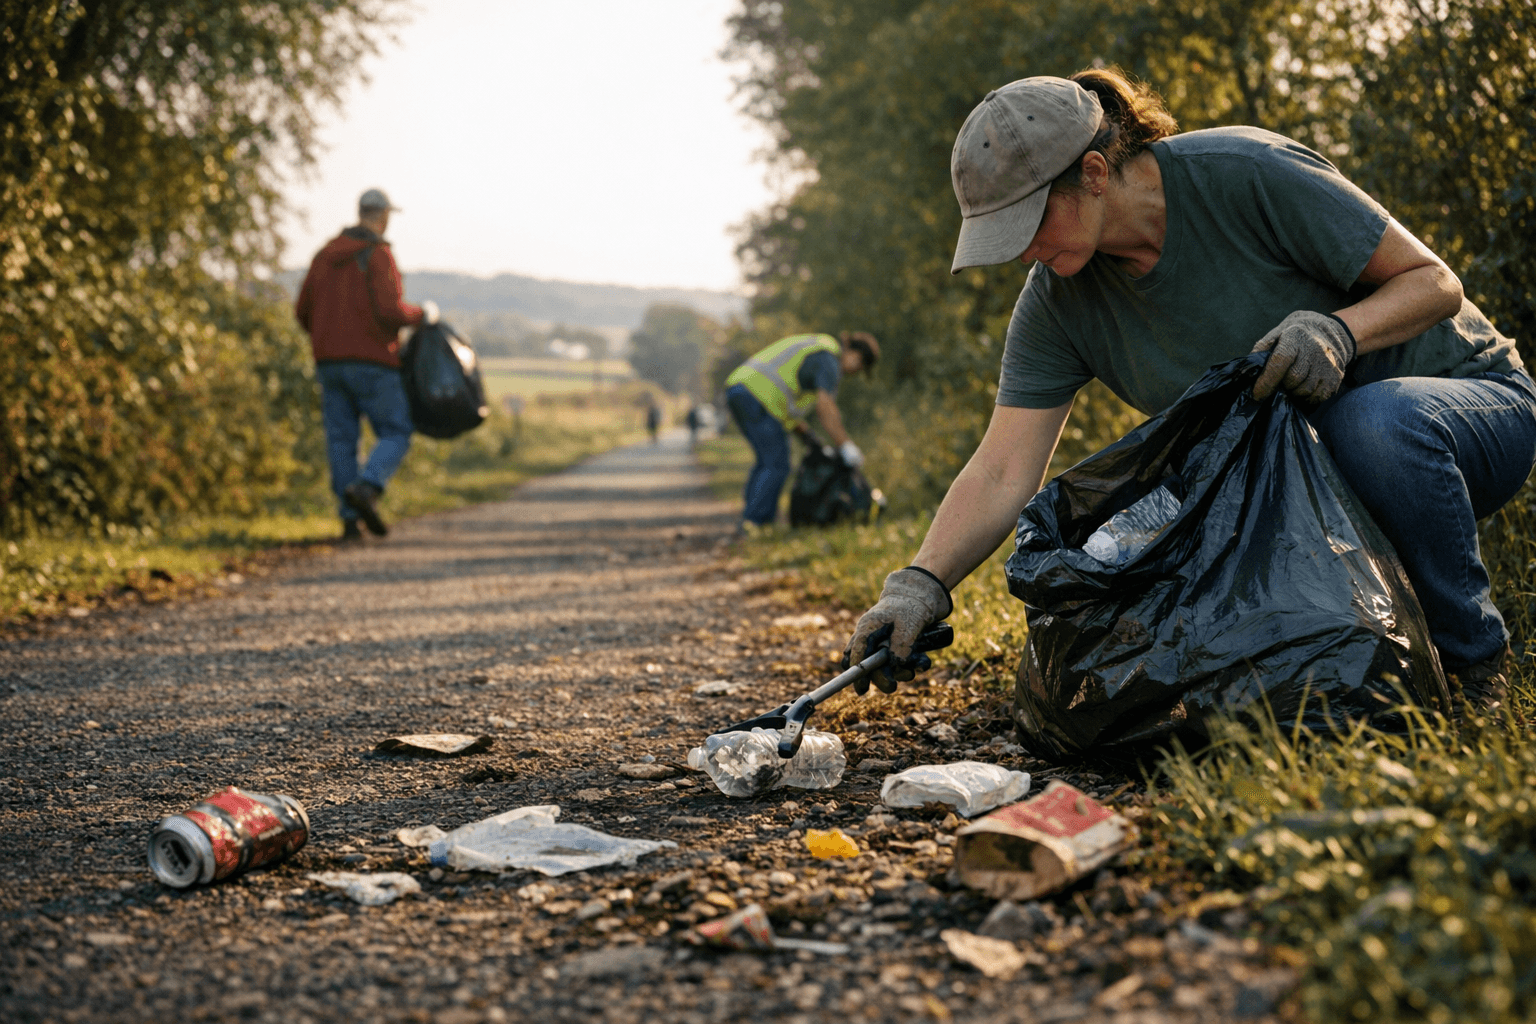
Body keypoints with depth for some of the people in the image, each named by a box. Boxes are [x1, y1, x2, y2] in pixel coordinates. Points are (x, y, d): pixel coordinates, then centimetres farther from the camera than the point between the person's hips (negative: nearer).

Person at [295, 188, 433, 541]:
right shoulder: (379, 255, -10)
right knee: (395, 436, 2)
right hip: (372, 363, -6)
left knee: (342, 442, 7)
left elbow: (305, 313, 12)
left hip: (330, 363, 6)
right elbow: (390, 311, -21)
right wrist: (424, 314, 0)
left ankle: (350, 519, 1)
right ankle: (365, 490, -22)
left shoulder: (325, 255, 11)